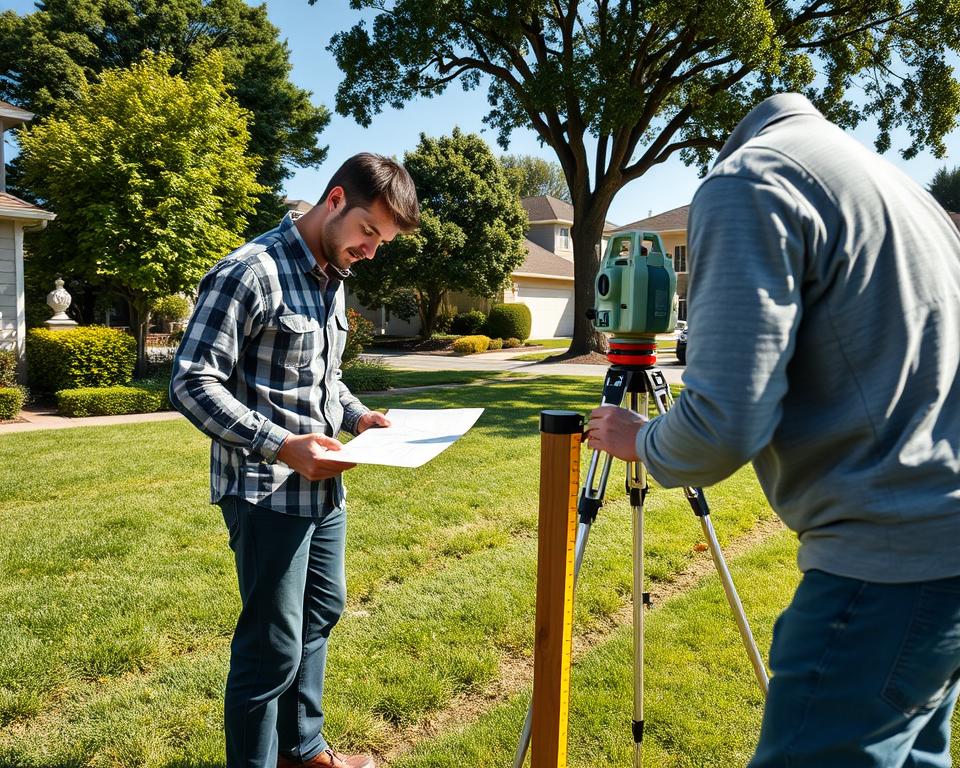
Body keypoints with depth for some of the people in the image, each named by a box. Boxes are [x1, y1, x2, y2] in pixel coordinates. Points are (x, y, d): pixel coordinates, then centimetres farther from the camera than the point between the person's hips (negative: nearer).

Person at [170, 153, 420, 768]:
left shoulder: (333, 279, 11)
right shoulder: (251, 272, -17)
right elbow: (193, 383, -19)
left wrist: (356, 415, 3)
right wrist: (282, 446, -26)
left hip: (324, 487, 9)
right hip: (268, 492, -9)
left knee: (321, 614, 21)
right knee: (273, 647, 0)